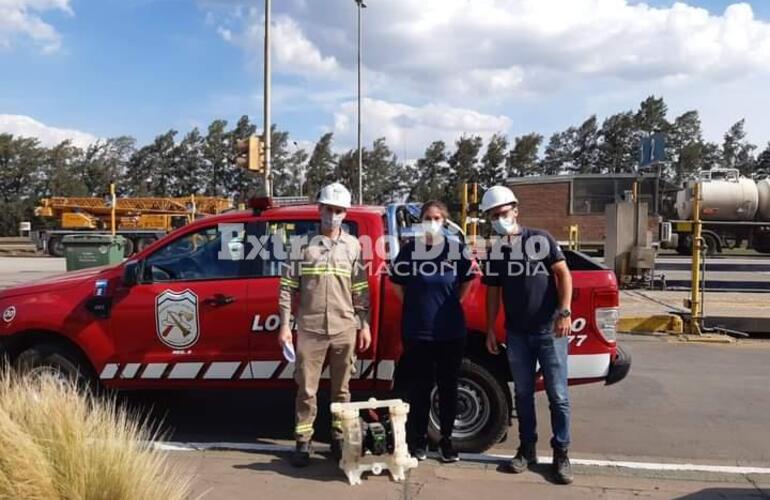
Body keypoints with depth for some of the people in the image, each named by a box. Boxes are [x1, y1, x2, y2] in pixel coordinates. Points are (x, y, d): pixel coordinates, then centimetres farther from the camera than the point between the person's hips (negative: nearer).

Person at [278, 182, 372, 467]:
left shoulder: (352, 246, 7)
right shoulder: (303, 243, 1)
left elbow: (360, 289, 8)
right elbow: (288, 286, 0)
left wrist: (364, 325, 5)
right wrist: (285, 325, -4)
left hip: (344, 329, 2)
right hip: (310, 329, -2)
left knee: (341, 388, 11)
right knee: (306, 389, 3)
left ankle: (338, 439, 24)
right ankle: (303, 442, 15)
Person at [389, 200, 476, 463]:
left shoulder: (456, 249, -1)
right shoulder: (409, 250, -2)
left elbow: (467, 281, 14)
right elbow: (397, 282, 11)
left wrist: (451, 303, 9)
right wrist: (415, 305, 8)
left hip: (451, 332, 1)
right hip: (417, 332, -1)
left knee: (448, 387, 10)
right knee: (419, 388, 7)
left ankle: (446, 439, 24)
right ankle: (419, 439, 22)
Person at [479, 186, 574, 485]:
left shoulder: (540, 239, -2)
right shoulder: (494, 253, 9)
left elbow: (563, 274, -4)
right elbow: (493, 293, 14)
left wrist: (564, 312, -14)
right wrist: (490, 329, 10)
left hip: (549, 330, -3)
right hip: (517, 333, 4)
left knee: (558, 396, 1)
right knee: (523, 394, 11)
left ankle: (561, 454, 12)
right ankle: (527, 449, 23)